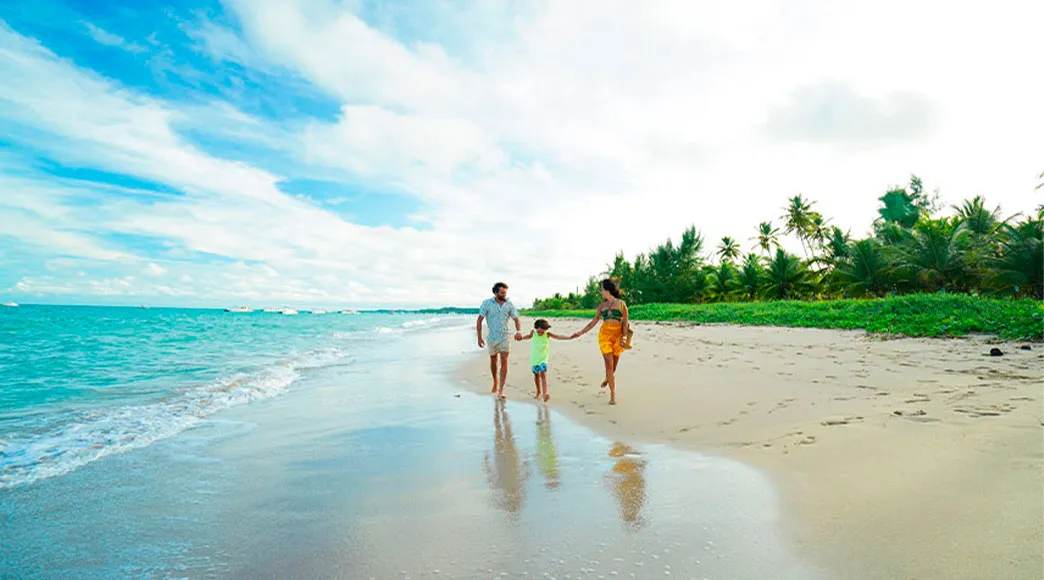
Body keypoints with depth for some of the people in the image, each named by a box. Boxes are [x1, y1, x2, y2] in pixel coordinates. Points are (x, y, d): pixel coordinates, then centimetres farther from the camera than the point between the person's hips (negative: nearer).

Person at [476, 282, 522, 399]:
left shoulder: (509, 304, -3)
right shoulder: (487, 303, -8)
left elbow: (516, 319, 0)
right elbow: (479, 320, -4)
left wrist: (519, 331, -20)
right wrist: (479, 337, -9)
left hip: (505, 337, 0)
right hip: (492, 337, 0)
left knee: (504, 362, -11)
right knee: (493, 361, 16)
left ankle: (501, 390, -9)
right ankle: (495, 382, 40)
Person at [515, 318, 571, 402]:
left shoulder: (548, 334, -9)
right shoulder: (533, 332, -3)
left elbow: (558, 337, -15)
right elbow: (529, 336, 20)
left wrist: (569, 337, -24)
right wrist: (521, 338, 31)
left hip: (543, 358, -3)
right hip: (534, 358, 3)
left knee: (543, 374, -18)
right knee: (536, 375, 13)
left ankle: (545, 393, -25)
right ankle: (538, 392, 30)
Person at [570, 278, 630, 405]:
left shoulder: (621, 303, 3)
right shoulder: (602, 306, 11)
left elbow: (625, 322, 0)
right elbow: (594, 322, 14)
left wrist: (624, 338, -10)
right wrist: (581, 333, 11)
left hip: (618, 336, -1)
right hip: (604, 335, 1)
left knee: (614, 364, 8)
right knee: (609, 364, -7)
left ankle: (607, 379, 42)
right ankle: (613, 394, -3)